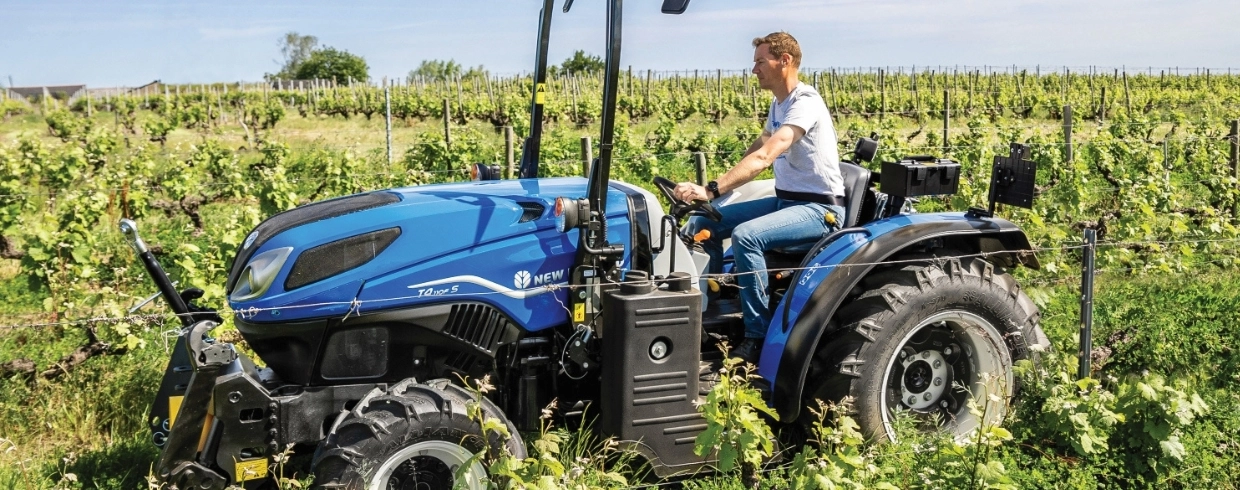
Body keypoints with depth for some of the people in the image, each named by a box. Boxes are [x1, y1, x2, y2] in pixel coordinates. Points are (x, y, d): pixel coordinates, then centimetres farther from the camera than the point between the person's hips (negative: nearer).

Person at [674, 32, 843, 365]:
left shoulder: (805, 103, -20)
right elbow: (755, 150, 23)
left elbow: (764, 157, -33)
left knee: (746, 235, -33)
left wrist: (711, 190, -41)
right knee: (702, 224, 0)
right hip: (785, 200, 9)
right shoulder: (778, 105, 11)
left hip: (820, 208, -9)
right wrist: (717, 188, 7)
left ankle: (758, 338, -23)